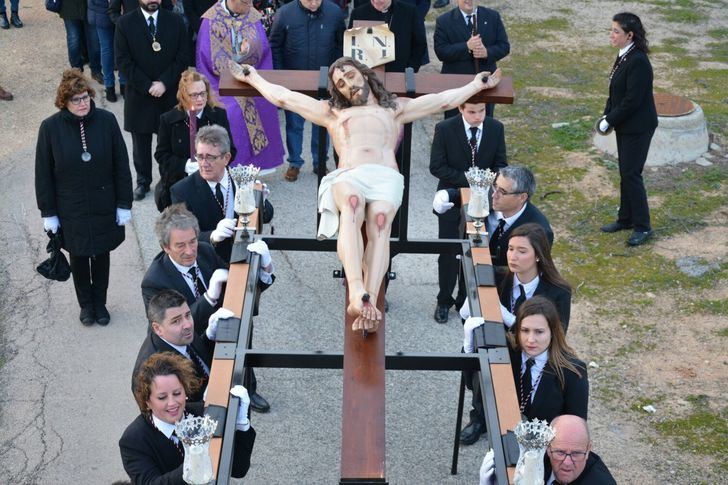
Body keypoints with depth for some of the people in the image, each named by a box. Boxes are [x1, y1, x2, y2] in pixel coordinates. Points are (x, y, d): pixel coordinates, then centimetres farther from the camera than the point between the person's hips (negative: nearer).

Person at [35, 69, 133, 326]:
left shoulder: (106, 120, -12)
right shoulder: (50, 127, -13)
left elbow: (121, 165, -5)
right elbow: (43, 174, -5)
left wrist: (124, 204, -3)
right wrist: (48, 212, -3)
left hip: (104, 206, 0)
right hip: (71, 209, 0)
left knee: (102, 253, 16)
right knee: (78, 256, 15)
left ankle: (100, 302, 37)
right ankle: (85, 304, 37)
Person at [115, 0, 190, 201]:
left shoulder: (175, 21, 1)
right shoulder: (125, 23, -3)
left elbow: (183, 56, -2)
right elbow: (123, 60, -7)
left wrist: (164, 83, -12)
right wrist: (147, 86, -12)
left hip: (170, 93, 0)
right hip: (139, 94, 0)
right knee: (141, 142, 10)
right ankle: (143, 182, 25)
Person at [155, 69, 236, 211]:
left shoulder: (219, 115, 4)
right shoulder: (168, 119, 2)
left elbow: (230, 150, 6)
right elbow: (161, 154, 4)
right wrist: (184, 165, -14)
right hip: (177, 182, 1)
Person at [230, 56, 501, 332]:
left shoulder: (395, 109, 36)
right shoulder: (332, 113, 37)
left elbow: (444, 100, 34)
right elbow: (283, 97, 39)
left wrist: (478, 84, 33)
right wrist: (253, 77, 44)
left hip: (386, 177, 1)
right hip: (348, 176, -1)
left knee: (380, 222, -34)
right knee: (352, 206, -39)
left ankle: (370, 302, -53)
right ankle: (357, 293, -59)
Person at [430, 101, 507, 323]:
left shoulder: (496, 128, -6)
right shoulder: (445, 129, -15)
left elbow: (500, 164, 1)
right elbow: (436, 167, -15)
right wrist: (468, 180, -22)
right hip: (452, 199, -2)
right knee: (448, 254, 7)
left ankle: (466, 301, 29)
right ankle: (444, 301, 26)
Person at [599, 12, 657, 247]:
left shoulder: (638, 61, -23)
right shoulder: (623, 56, 6)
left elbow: (632, 99, -24)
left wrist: (610, 121, -16)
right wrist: (607, 115, 3)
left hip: (637, 127, -9)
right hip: (625, 125, 9)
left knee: (631, 174, -3)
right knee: (625, 173, 17)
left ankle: (643, 227, 7)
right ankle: (626, 219, 29)